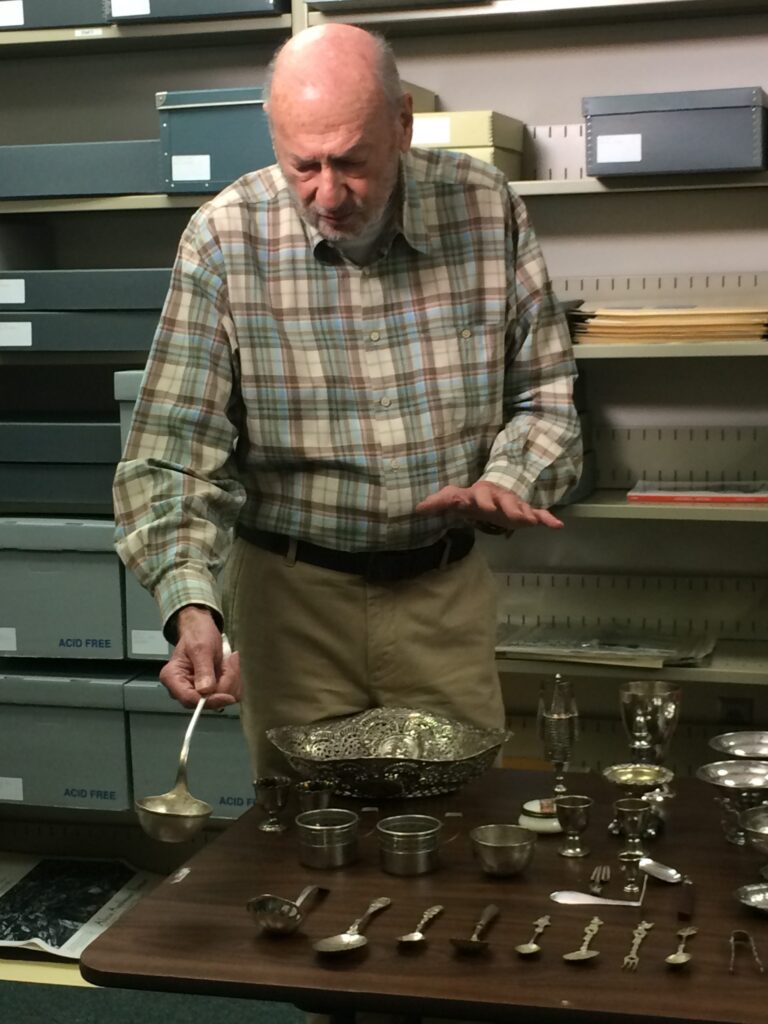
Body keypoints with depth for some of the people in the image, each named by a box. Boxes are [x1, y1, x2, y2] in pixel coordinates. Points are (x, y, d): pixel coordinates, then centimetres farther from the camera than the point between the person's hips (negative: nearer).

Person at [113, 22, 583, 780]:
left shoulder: (486, 209, -8)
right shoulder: (225, 240, -14)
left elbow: (542, 389, 4)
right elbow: (173, 453, -16)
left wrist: (507, 481, -16)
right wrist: (193, 610, -30)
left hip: (447, 587, 2)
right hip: (293, 594, -1)